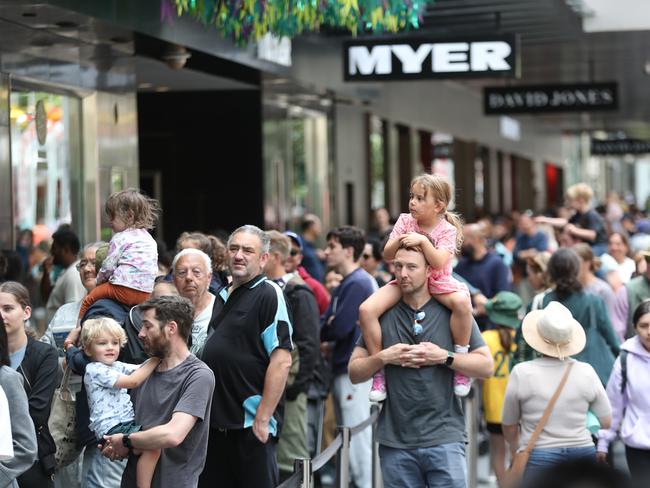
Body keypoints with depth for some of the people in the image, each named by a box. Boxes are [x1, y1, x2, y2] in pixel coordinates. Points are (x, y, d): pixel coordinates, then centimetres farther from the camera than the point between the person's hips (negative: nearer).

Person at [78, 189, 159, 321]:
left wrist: (99, 281, 17)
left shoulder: (120, 238, -2)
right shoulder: (150, 239, 19)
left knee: (89, 299, 7)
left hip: (125, 289, -7)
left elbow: (108, 266, -3)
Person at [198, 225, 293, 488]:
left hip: (250, 424, -8)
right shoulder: (222, 297, 16)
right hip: (215, 422, 8)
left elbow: (281, 360, -17)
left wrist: (263, 419, -20)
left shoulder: (269, 294, -9)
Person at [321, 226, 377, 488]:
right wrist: (329, 342, -7)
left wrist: (323, 331, 0)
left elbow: (339, 327, -20)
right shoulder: (345, 284, 17)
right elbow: (325, 324, 13)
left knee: (358, 439, -6)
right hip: (344, 370, 10)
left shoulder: (357, 284, -14)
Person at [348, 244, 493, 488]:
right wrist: (384, 357, -10)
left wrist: (444, 357, -11)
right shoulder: (382, 314, 8)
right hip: (395, 440, 2)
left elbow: (486, 366, 0)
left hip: (444, 439, -2)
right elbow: (354, 372, 7)